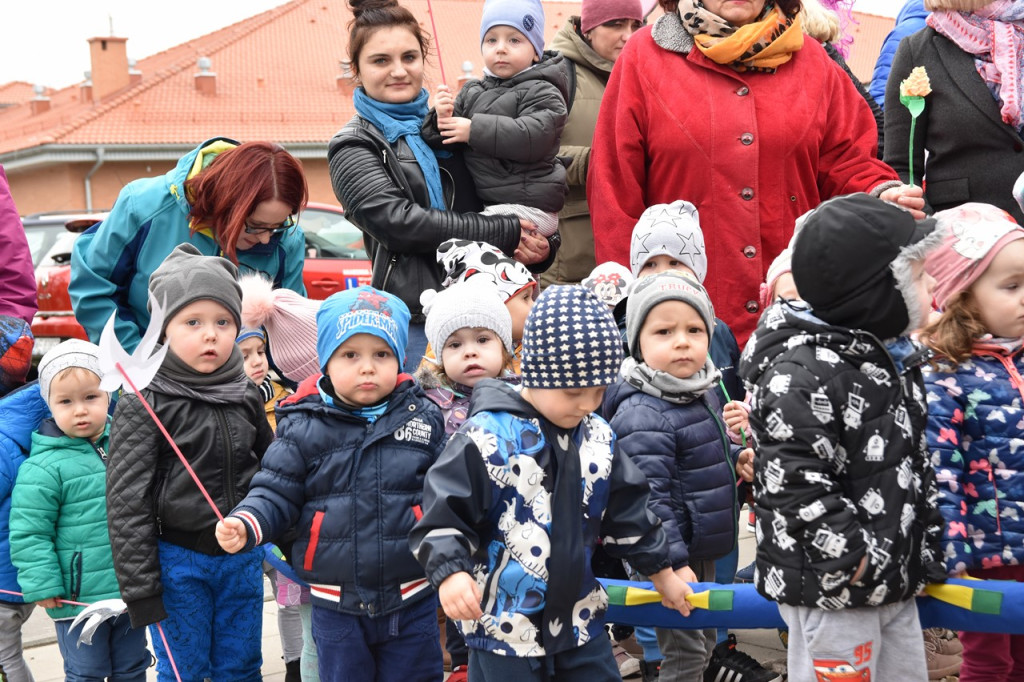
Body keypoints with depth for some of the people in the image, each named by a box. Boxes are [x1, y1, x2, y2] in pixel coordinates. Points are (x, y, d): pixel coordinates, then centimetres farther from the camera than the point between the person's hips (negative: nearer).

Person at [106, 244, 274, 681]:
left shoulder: (247, 396, 1)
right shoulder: (144, 404, -12)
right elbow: (127, 501, -12)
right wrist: (139, 588, -14)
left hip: (242, 556, 4)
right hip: (178, 560, -4)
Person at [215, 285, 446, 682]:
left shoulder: (423, 418, -3)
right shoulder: (304, 427, -5)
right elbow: (277, 493, -3)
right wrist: (245, 524, -21)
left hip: (411, 600, 0)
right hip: (335, 604, 0)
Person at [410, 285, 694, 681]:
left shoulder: (599, 438, 3)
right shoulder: (486, 438, -16)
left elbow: (627, 513, 15)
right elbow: (444, 511, -15)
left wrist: (662, 572, 21)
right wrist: (450, 572, -30)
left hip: (580, 619, 6)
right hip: (503, 624, -5)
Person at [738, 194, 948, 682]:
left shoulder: (895, 358, 9)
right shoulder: (802, 375, -23)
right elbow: (795, 482, -26)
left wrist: (930, 541, 19)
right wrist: (851, 557, -22)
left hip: (897, 581, 9)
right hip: (828, 589, -9)